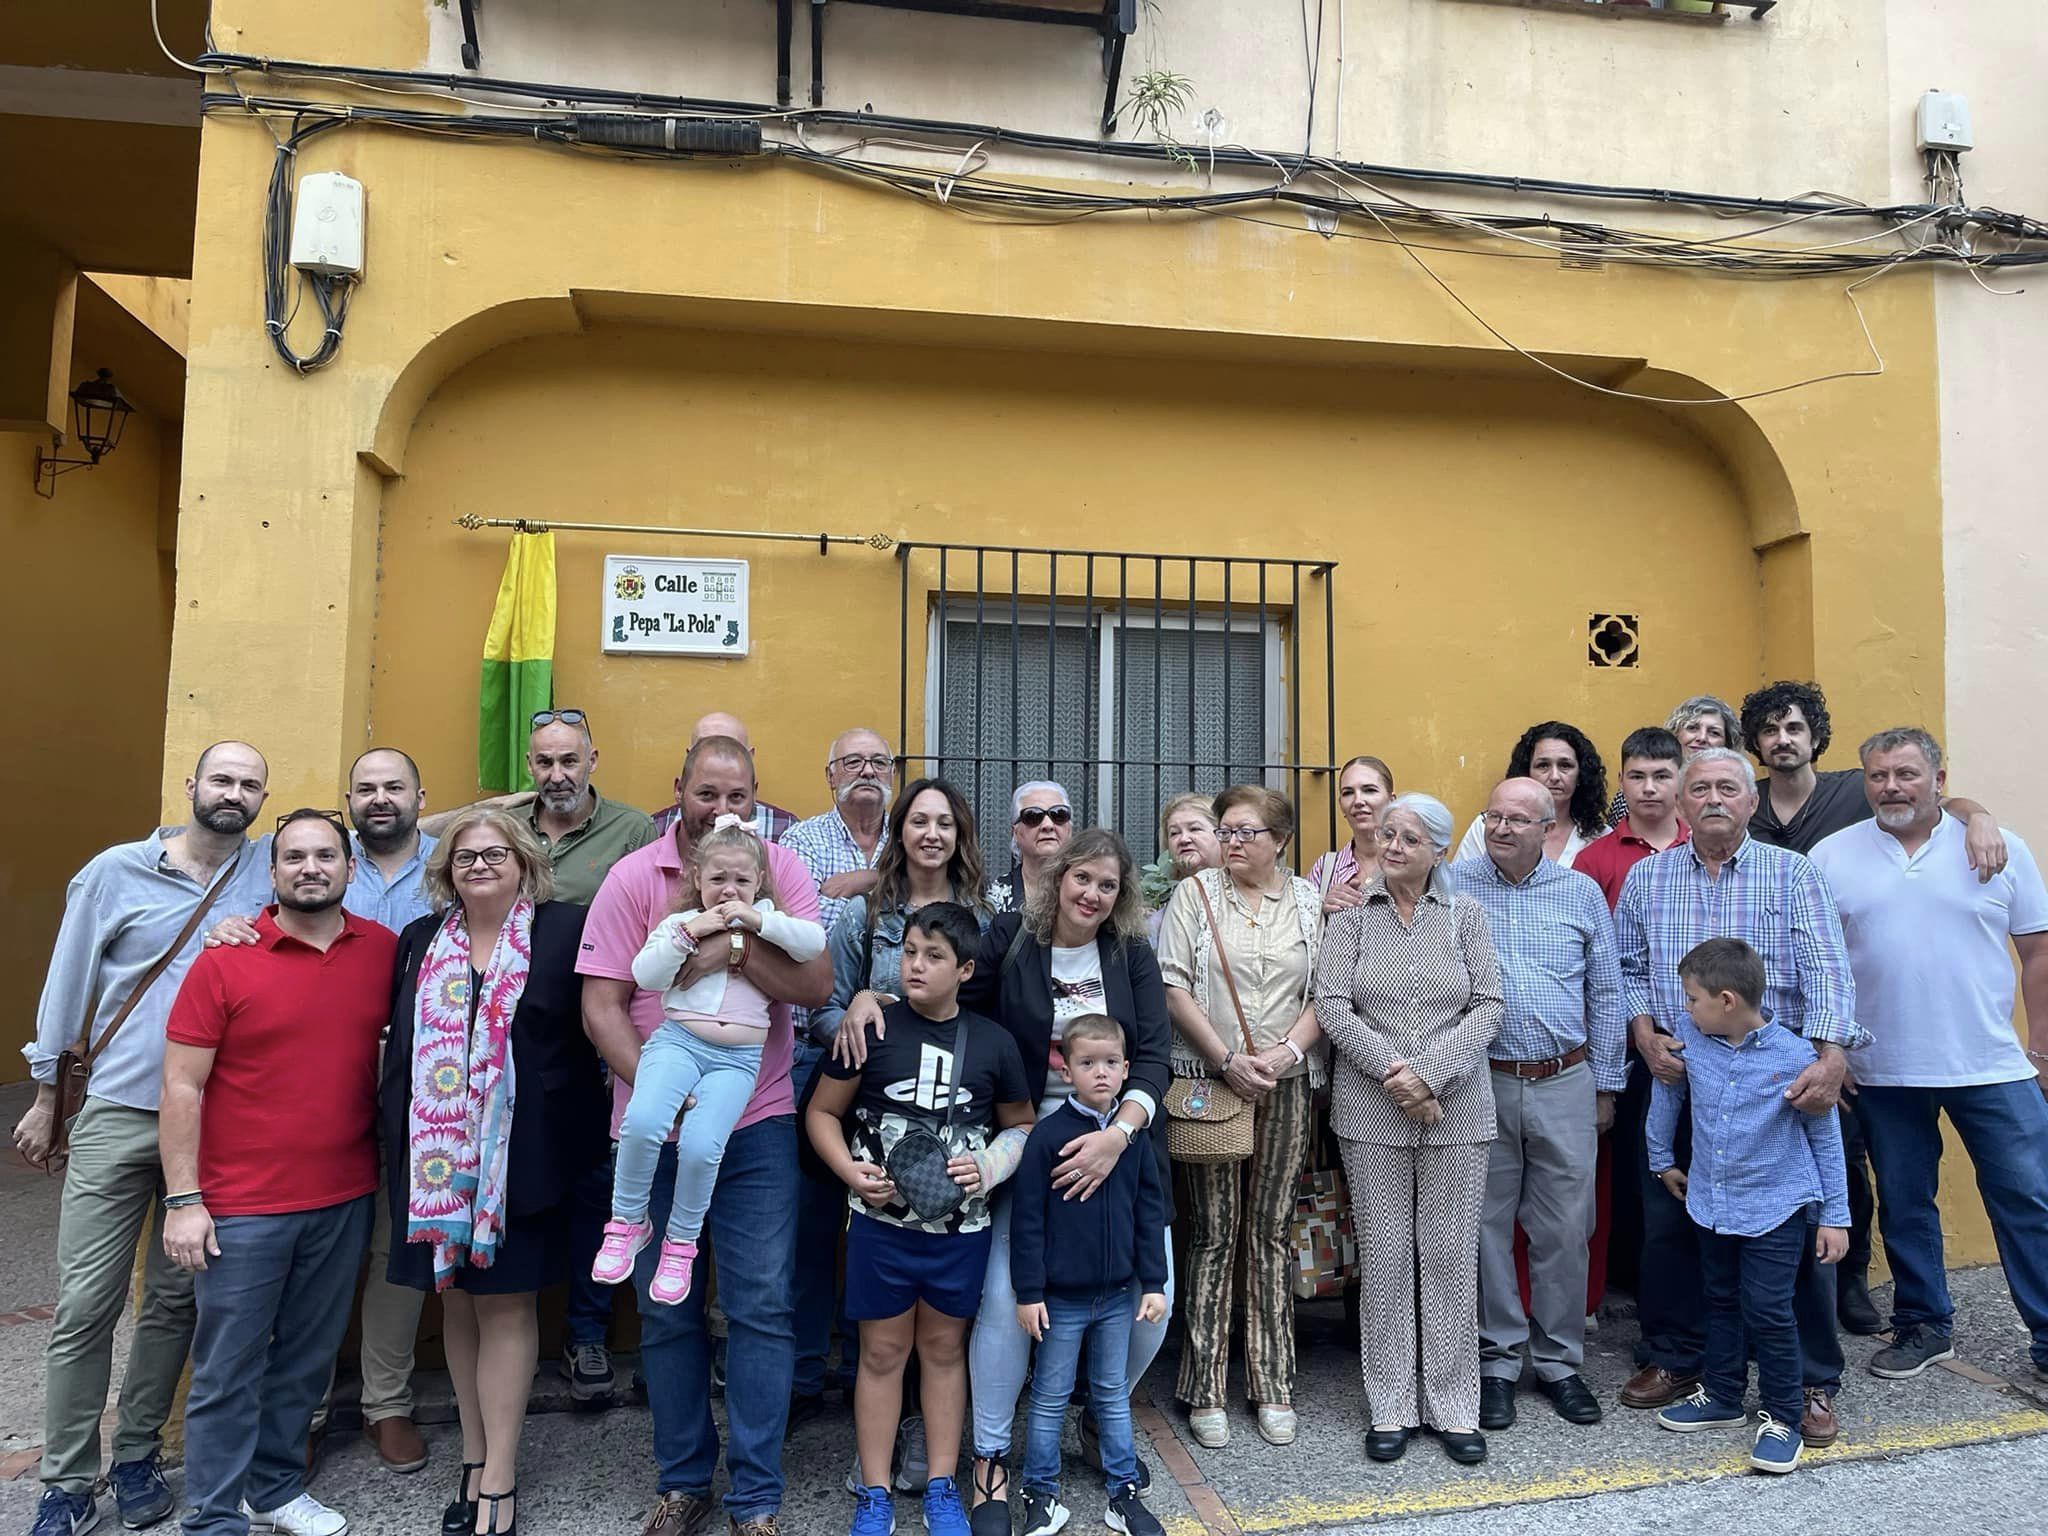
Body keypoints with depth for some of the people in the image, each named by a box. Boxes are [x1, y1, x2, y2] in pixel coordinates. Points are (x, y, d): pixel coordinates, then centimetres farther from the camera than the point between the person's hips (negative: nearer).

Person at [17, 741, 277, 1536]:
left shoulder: (272, 871, 1)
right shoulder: (115, 871, 1)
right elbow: (69, 983, 6)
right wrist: (45, 1098, 9)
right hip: (116, 1115, -1)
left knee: (176, 1297, 10)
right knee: (85, 1304, 2)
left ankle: (136, 1454, 27)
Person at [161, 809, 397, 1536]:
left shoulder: (384, 950, -1)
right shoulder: (223, 961, -10)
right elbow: (181, 1087, -8)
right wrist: (183, 1201, -12)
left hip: (345, 1200, 4)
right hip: (243, 1206, -3)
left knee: (306, 1360, 17)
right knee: (228, 1371, 6)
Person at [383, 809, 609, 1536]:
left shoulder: (565, 929, -5)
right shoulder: (419, 940, 9)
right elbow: (400, 1045, 12)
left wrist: (580, 1135, -10)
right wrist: (397, 1143, 8)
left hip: (522, 1155, -4)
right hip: (437, 1155, 4)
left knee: (505, 1304, 3)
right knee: (457, 1298, 14)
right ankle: (475, 1457, 30)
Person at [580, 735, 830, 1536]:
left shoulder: (781, 870, -3)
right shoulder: (633, 877, -4)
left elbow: (817, 986, -9)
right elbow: (601, 1005, -7)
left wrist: (737, 946, -23)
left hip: (756, 1122, 0)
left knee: (762, 1307, 2)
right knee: (666, 1310, 13)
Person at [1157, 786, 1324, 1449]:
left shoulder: (1310, 901, 7)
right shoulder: (1194, 895, 2)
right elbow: (1173, 986, -4)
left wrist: (1289, 1050, -11)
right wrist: (1229, 1060, -11)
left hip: (1288, 1087, 2)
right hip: (1210, 1081, -1)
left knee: (1271, 1233, 8)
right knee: (1212, 1234, 3)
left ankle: (1274, 1386, 20)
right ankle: (1205, 1389, 14)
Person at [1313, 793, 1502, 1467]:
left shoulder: (1465, 914, 3)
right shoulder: (1351, 913, 1)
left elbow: (1488, 1007, -2)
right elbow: (1331, 1006, -5)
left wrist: (1429, 1073, -13)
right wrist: (1391, 1072, -14)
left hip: (1456, 1109, 1)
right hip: (1371, 1111, 0)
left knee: (1451, 1255, 7)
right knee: (1384, 1255, 7)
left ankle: (1455, 1407, 22)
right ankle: (1392, 1407, 20)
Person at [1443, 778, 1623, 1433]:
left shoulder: (1581, 893, 6)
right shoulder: (1451, 886, 0)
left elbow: (1605, 994, 10)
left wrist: (1606, 1085, 10)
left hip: (1565, 1085, 1)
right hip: (1480, 1085, -1)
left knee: (1564, 1231, 8)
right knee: (1485, 1227, 7)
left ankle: (1559, 1361, 25)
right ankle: (1496, 1361, 21)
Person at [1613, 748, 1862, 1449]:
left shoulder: (1792, 874, 0)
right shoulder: (1646, 878, 8)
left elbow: (1827, 970, -11)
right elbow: (1628, 969, 10)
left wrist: (1831, 1057, -24)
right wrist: (1647, 1037, -6)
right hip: (1678, 1079, 2)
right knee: (1668, 1224, 10)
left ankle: (1812, 1381, 22)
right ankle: (1674, 1359, 28)